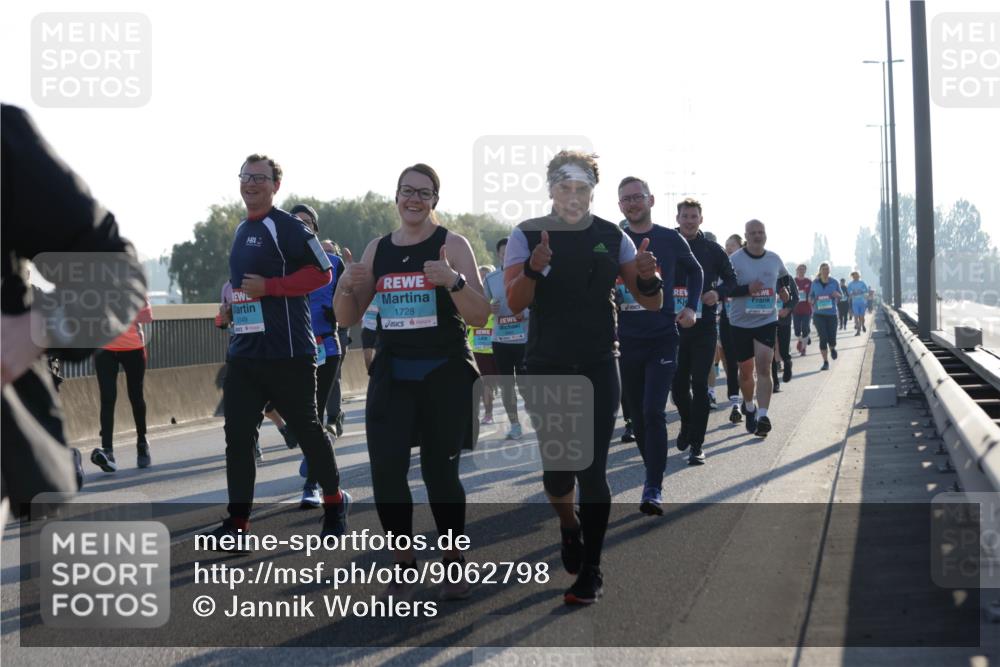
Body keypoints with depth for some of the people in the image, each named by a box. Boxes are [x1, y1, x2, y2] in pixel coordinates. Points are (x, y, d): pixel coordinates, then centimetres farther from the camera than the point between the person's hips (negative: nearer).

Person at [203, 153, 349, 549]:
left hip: (287, 353, -8)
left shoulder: (288, 227, -9)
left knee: (306, 428, 4)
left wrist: (268, 287, -18)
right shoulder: (241, 231, 18)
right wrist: (236, 300, 16)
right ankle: (238, 521, 3)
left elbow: (322, 273, -13)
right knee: (238, 435, 1)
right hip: (243, 353, 8)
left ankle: (334, 502, 23)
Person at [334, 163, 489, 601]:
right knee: (385, 471, -5)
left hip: (445, 375, -3)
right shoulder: (377, 250, 9)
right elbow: (348, 319, 12)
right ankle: (403, 563, 13)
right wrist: (347, 286, -9)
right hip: (392, 376, 3)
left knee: (439, 472, 2)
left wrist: (454, 281, -27)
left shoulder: (452, 245, -3)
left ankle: (454, 561, 23)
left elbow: (480, 317, -9)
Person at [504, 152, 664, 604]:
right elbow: (514, 303, -14)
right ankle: (569, 526, 31)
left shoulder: (612, 238, 1)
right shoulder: (527, 235, -3)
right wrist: (533, 269, -34)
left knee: (592, 471, -3)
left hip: (599, 369, 0)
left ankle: (590, 571, 7)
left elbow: (651, 304, 2)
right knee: (557, 466, -2)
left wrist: (647, 279, -22)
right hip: (546, 369, 0)